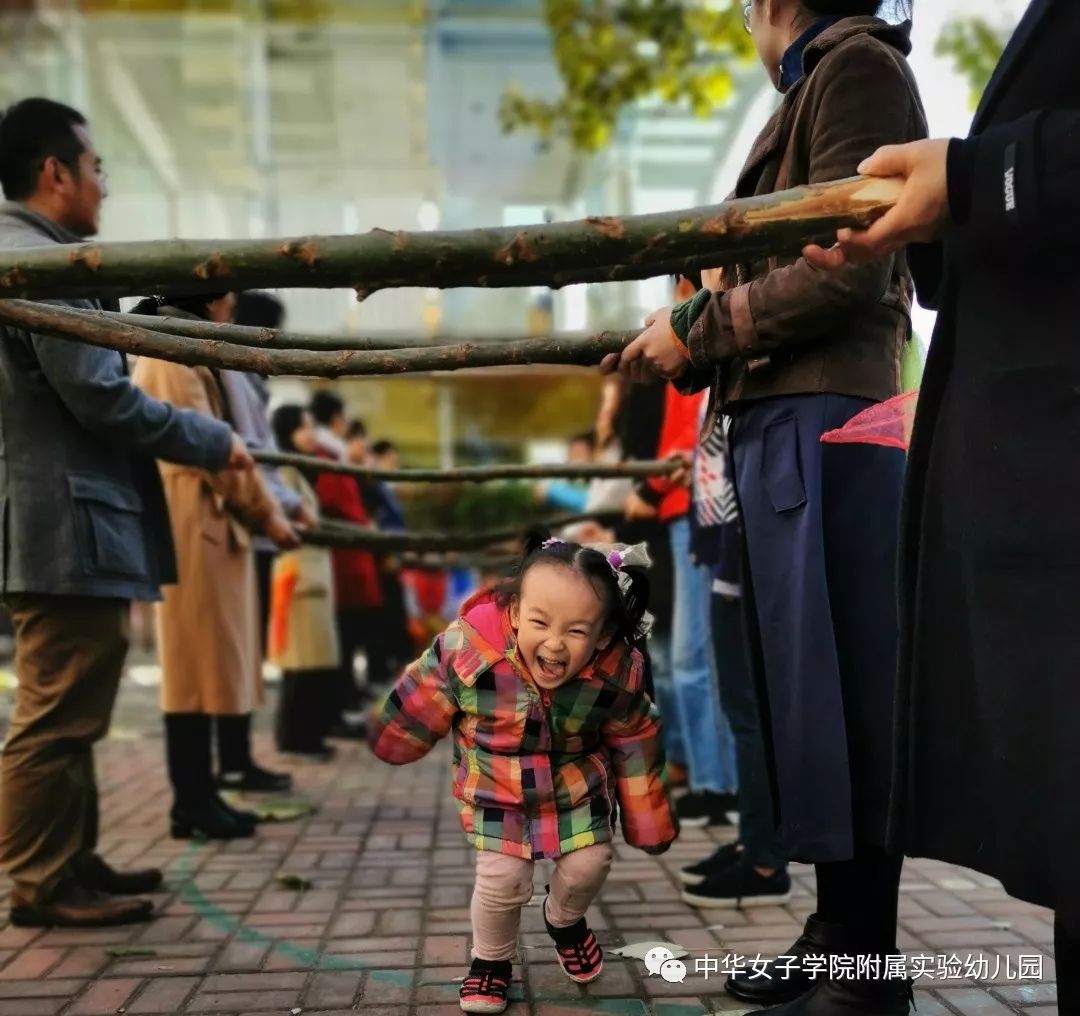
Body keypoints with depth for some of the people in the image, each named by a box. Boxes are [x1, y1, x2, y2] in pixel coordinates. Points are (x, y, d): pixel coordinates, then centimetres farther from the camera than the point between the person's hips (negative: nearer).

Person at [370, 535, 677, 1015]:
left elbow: (634, 746, -8)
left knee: (587, 867, 9)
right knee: (502, 880, -2)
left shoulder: (617, 673, -27)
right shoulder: (467, 648, -33)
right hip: (496, 792, -1)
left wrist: (648, 822, 1)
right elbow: (415, 713, -14)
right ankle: (490, 959, 31)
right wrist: (371, 745, 1)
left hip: (578, 787, 2)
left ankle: (565, 920, 46)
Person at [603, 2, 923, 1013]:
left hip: (822, 420, -9)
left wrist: (697, 331, -6)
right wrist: (680, 348, 24)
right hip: (782, 416, 9)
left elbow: (846, 271, -14)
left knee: (834, 686, -8)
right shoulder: (817, 86, 25)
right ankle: (838, 931, 20)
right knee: (805, 684, 10)